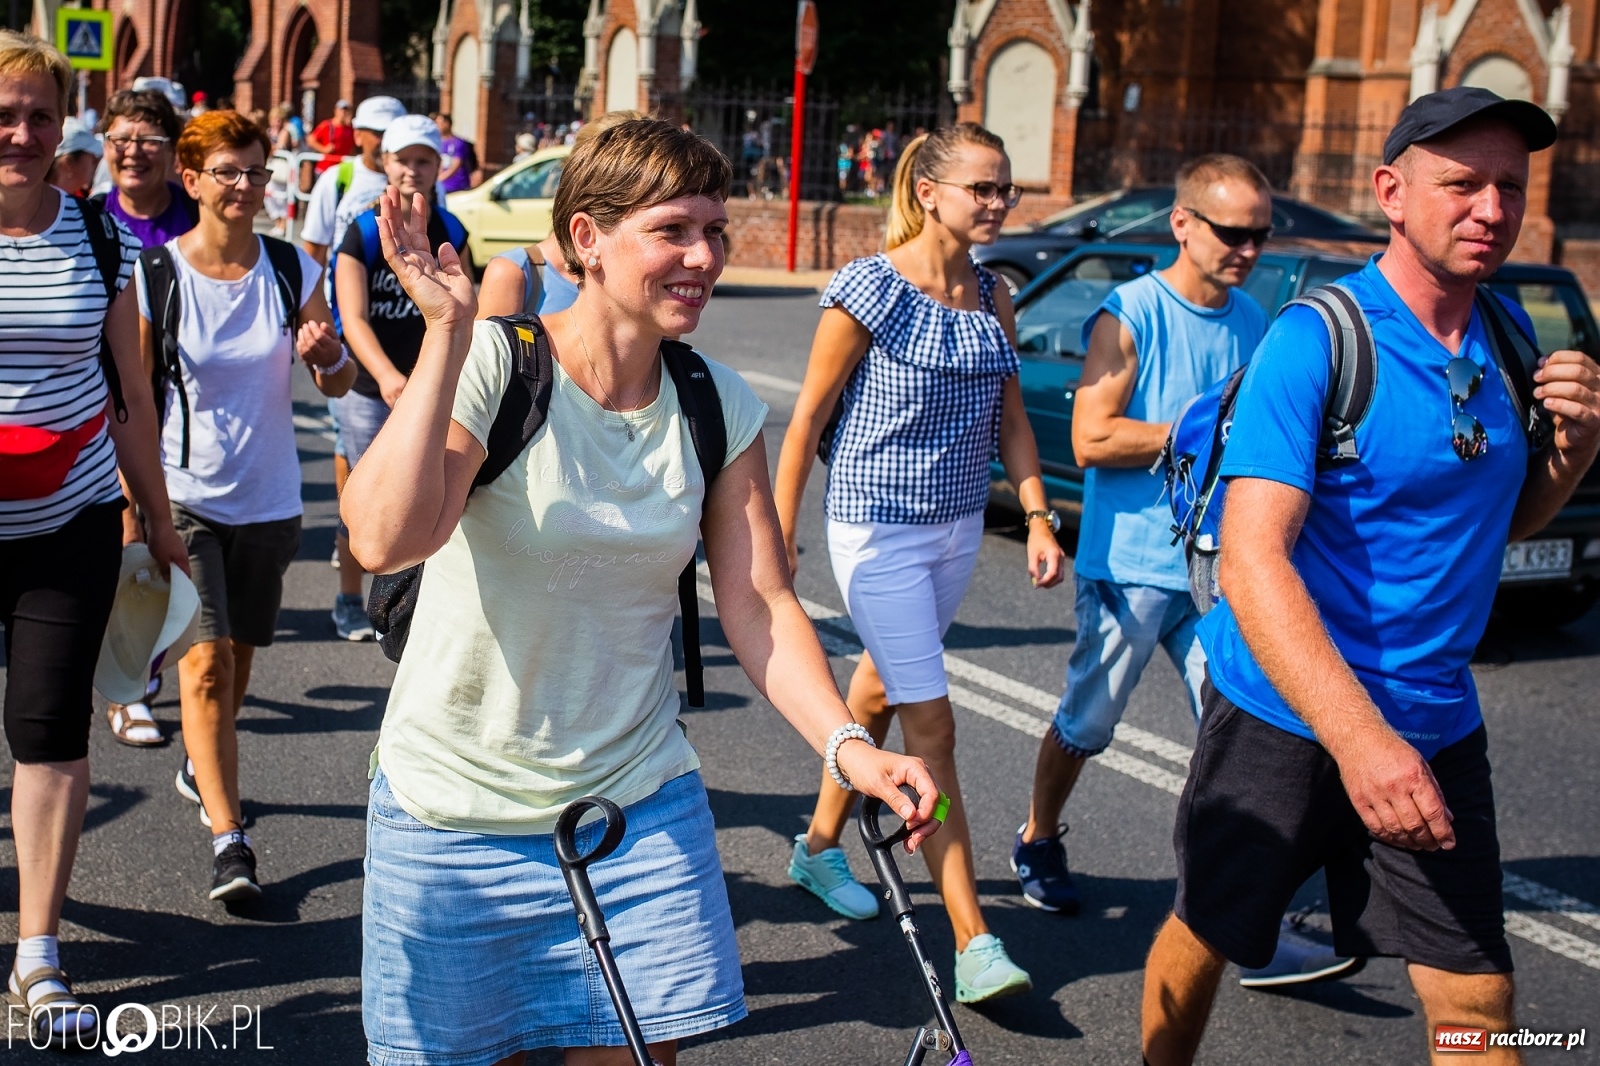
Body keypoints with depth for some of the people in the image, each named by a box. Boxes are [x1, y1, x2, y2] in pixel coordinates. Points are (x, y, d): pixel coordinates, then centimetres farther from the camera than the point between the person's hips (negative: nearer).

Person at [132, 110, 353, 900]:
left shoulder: (294, 271, -1)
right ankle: (228, 842, -10)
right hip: (184, 496, -3)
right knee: (206, 660, -12)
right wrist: (132, 512, -7)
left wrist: (325, 352, -22)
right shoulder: (156, 275, -8)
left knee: (238, 657, 17)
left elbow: (339, 386, 1)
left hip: (268, 499, 3)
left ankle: (200, 767, 44)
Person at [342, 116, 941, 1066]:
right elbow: (385, 540, -30)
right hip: (459, 806, -3)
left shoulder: (719, 407, -1)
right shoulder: (490, 365, -16)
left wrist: (848, 744, -19)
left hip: (642, 805, 3)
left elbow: (761, 604, -4)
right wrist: (448, 334, -31)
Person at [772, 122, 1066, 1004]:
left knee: (880, 692, 20)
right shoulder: (871, 290, -13)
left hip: (958, 527, 7)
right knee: (930, 727, -9)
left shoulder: (992, 299, 6)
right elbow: (808, 416, -8)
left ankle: (820, 843, 41)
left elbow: (1011, 420, 12)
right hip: (879, 528, -6)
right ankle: (974, 944, -7)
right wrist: (781, 535, -7)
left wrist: (1038, 517, 2)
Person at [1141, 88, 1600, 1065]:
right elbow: (1253, 558, -25)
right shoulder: (1318, 340, -17)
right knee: (1206, 935, 13)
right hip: (1287, 717, -5)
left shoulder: (1508, 334, 4)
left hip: (1438, 724, 5)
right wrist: (1359, 738, -37)